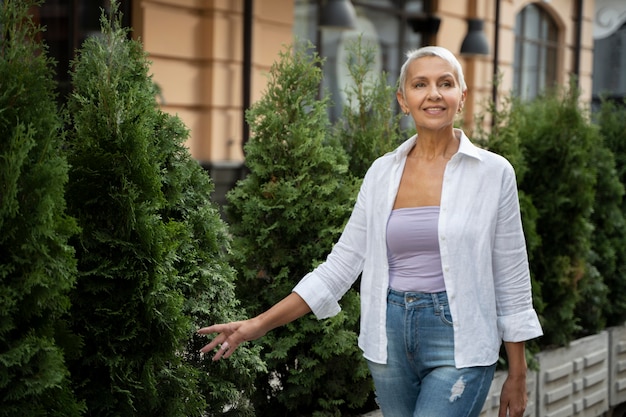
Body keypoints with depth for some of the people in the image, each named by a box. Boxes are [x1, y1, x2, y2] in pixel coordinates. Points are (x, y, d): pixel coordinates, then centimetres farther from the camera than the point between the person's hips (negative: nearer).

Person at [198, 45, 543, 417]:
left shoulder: (493, 172, -4)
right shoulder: (382, 173, 5)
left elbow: (512, 284, 0)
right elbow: (341, 264, 6)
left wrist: (517, 377, 2)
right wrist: (260, 324, 0)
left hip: (458, 342, -4)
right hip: (390, 337, 4)